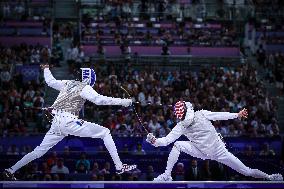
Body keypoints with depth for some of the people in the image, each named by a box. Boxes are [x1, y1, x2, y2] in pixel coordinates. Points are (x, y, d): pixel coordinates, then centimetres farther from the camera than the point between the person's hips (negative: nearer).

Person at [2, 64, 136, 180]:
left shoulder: (67, 84, 16)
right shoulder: (84, 88, -3)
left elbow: (50, 81, 30)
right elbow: (99, 100, -18)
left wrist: (46, 70, 50)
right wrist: (122, 102, -18)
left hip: (56, 123, 7)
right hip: (69, 122, -7)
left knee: (39, 151, 17)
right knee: (105, 133, -3)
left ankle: (10, 171, 16)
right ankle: (119, 167, -10)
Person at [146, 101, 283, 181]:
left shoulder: (201, 115, -11)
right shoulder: (181, 126, -8)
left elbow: (220, 115, -4)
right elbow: (167, 140, -17)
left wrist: (237, 115, -7)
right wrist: (155, 141, -35)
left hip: (219, 151, -2)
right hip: (202, 152, 2)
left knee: (247, 172, -4)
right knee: (177, 145, -19)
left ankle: (269, 177, 17)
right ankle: (167, 175, -15)